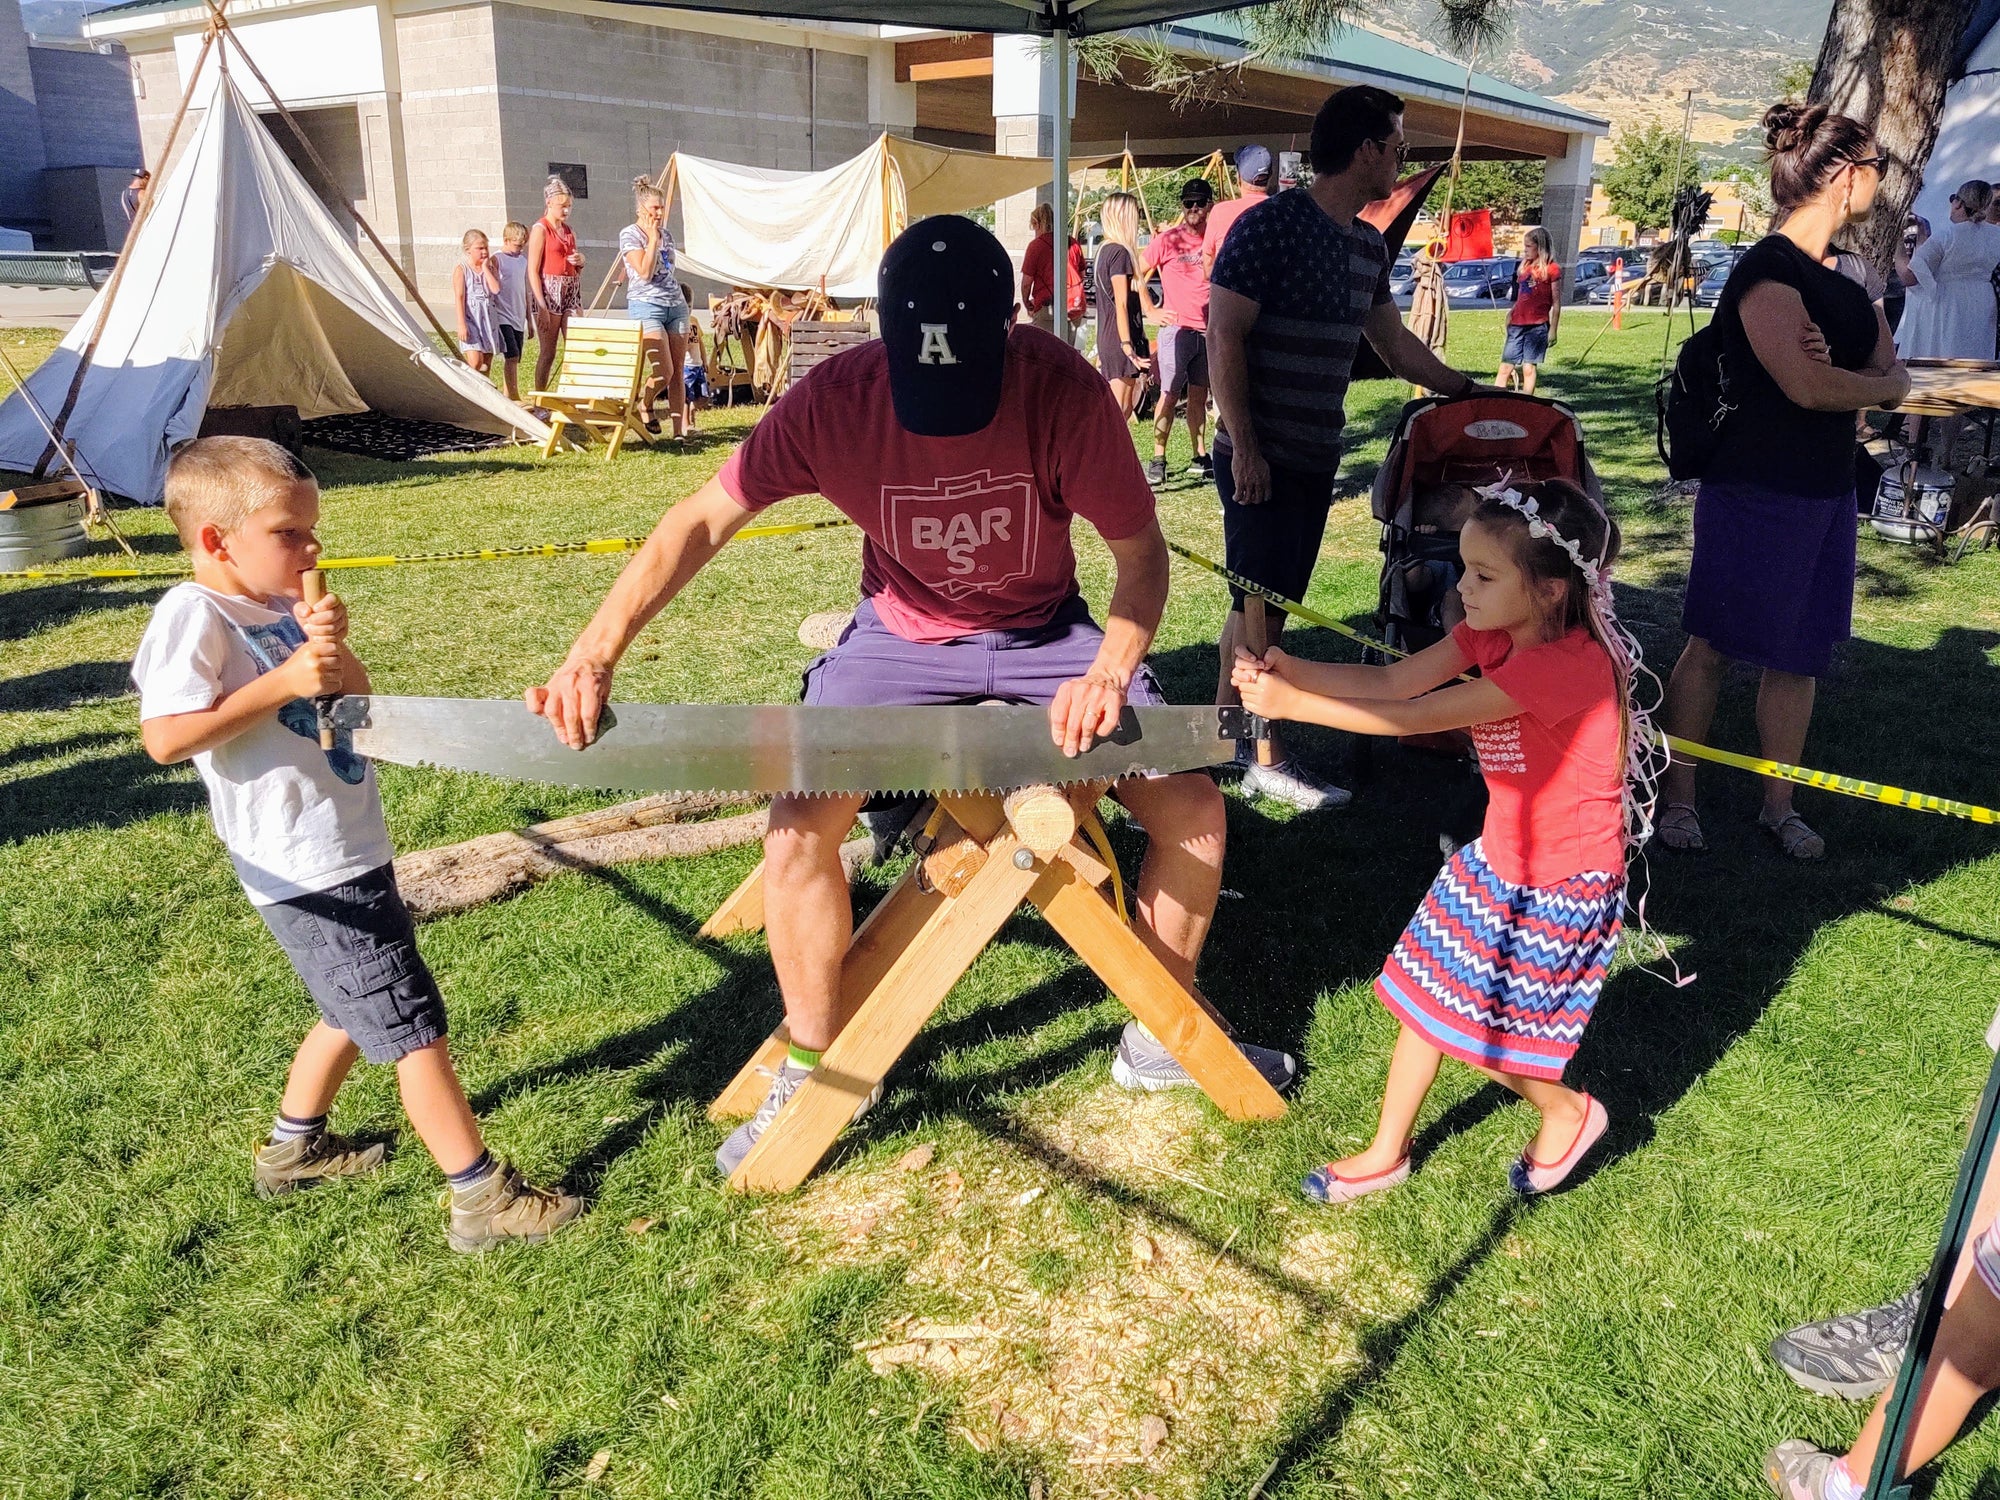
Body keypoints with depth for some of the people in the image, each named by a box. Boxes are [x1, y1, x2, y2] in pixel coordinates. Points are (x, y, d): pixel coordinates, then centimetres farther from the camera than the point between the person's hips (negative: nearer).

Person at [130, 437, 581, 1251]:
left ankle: (294, 1146, 46)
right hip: (309, 871, -9)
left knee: (356, 1010, 26)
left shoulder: (279, 606, 9)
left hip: (349, 850, 9)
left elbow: (357, 698, 10)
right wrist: (281, 682, -23)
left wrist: (331, 649, -10)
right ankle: (482, 1198, 4)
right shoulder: (194, 614, -15)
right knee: (413, 1027, -5)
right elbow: (166, 737, -23)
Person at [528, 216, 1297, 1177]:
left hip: (1047, 632, 1)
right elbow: (702, 521, -19)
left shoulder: (1064, 392, -26)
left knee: (1192, 810, -9)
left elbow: (1140, 551, -16)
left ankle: (1159, 1040, 16)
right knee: (798, 832, -18)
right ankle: (814, 1069, 7)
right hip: (904, 636, 0)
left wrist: (1110, 675, -32)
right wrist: (593, 656, -30)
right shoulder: (835, 400, -25)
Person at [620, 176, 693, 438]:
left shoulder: (666, 235, 15)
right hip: (647, 307, -6)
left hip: (676, 305, 6)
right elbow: (645, 272, -17)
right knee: (664, 371, -14)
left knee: (677, 373, 1)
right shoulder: (629, 234, -4)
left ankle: (680, 430, 2)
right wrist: (652, 239, -11)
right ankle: (643, 405, 16)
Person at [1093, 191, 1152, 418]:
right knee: (1119, 411, -8)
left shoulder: (1104, 250, 16)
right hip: (1121, 341, -10)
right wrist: (1126, 344, -22)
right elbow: (1121, 303, -18)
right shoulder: (1120, 252, -12)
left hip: (1108, 340, 10)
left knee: (1123, 408, 12)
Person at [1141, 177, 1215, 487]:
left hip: (1208, 330, 5)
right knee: (1169, 394, -7)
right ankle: (1158, 460, -6)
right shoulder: (1168, 239, -3)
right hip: (1177, 329, -4)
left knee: (1199, 395, 12)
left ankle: (1200, 455, 19)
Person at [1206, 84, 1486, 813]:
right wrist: (1244, 447, -18)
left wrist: (1467, 389, 23)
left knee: (1267, 603, 11)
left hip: (1317, 458, 8)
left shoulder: (1369, 246, 12)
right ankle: (1264, 757, 7)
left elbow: (1393, 343, 23)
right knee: (1262, 603, -3)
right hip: (1262, 458, -8)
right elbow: (1224, 337, -15)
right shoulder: (1269, 224, -12)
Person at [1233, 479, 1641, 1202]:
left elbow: (1417, 717, -31)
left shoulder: (1568, 664, -29)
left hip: (1561, 879, -8)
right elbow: (1392, 680, -7)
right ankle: (1387, 1153, 28)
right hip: (1500, 857, 8)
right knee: (1427, 994, 12)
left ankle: (1567, 1112, 28)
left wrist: (1292, 703, -30)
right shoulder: (1495, 634, -3)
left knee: (1470, 1023, 0)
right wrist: (1290, 670, -23)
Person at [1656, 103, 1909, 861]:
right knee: (1711, 647, 1)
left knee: (1801, 655, 12)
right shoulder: (1767, 270, -14)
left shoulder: (1841, 280, 13)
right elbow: (1807, 386, -23)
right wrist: (1882, 386, -4)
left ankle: (1778, 805, 22)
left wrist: (1839, 370, -16)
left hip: (1827, 491, 9)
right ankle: (1677, 796, 13)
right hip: (1756, 493, -9)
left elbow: (1892, 371, 5)